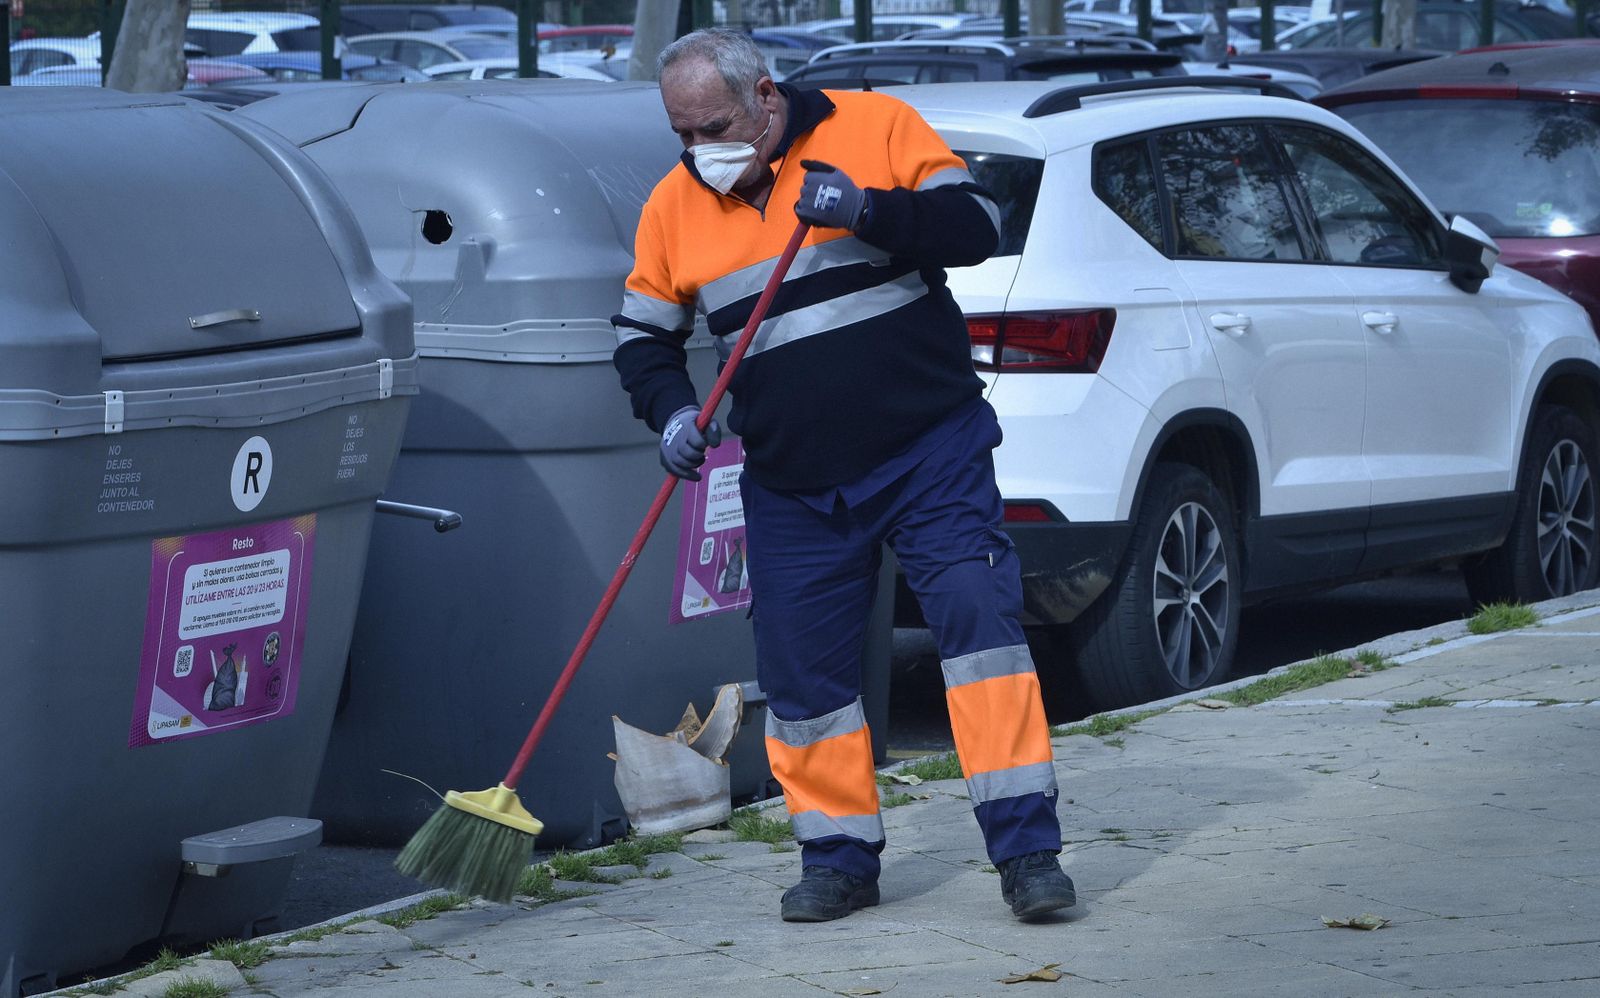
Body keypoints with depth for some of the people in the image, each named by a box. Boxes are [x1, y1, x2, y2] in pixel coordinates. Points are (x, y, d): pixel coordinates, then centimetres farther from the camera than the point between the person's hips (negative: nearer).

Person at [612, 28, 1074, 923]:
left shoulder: (875, 128, -5)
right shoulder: (675, 207, 5)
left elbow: (976, 225, -9)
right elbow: (644, 336, 12)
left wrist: (868, 210, -23)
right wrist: (672, 412, -7)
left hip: (931, 452, -4)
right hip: (792, 484, 4)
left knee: (979, 612, -14)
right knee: (802, 667, 3)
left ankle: (1028, 849, -11)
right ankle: (840, 858, 18)